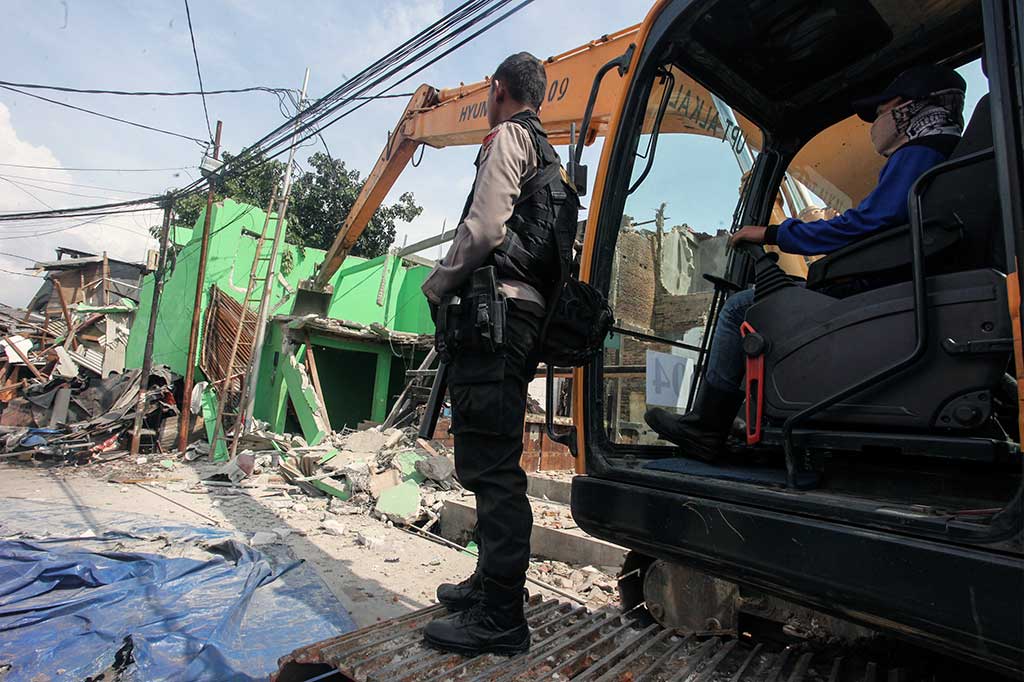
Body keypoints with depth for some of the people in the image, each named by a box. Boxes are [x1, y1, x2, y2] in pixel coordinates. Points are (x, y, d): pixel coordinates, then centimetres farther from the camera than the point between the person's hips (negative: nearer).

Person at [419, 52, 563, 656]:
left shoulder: (509, 137, 1)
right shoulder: (548, 156, 30)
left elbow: (483, 228, -14)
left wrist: (436, 286, 0)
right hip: (526, 315, 10)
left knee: (491, 466, -10)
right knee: (490, 463, 14)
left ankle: (500, 618, -1)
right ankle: (492, 583, 26)